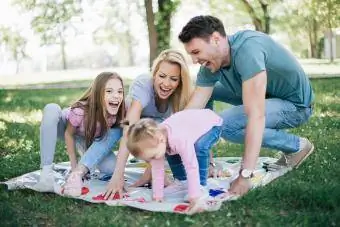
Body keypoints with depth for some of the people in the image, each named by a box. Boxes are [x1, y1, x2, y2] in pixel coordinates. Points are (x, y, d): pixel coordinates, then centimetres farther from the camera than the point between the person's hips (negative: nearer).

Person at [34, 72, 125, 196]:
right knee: (51, 109, -36)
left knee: (111, 167, -27)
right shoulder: (81, 110, -37)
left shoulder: (118, 114, -29)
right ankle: (46, 173, -34)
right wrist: (74, 166, -20)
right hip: (66, 128, -2)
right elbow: (69, 133, -22)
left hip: (90, 140, 2)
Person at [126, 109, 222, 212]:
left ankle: (201, 186, -16)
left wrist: (195, 197, -41)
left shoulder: (180, 139, -42)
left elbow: (192, 167, -40)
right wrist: (157, 195, -13)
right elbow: (157, 169, -12)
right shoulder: (154, 139, -20)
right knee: (170, 152, 0)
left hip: (212, 123, -7)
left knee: (200, 148, -32)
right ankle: (182, 181, 18)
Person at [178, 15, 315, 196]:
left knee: (224, 124, -27)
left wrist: (245, 176, -41)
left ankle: (296, 145, -8)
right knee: (204, 91, 3)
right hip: (266, 97, 8)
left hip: (295, 104, -8)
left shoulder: (247, 49, -34)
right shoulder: (209, 67, -10)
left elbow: (256, 116, -39)